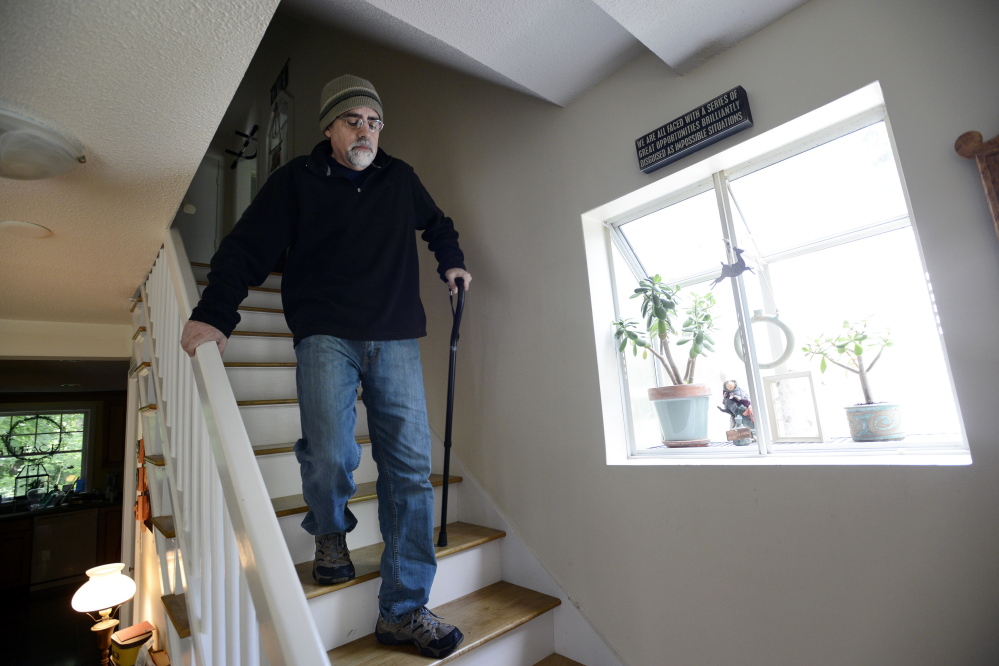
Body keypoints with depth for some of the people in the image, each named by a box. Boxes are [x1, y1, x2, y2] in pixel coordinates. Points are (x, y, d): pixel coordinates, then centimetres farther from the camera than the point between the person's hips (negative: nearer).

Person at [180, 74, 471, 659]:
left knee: (411, 469, -4)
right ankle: (331, 532, 24)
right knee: (331, 457, -15)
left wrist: (452, 262, 19)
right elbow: (248, 248, 0)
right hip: (326, 337, -2)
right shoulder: (296, 180, 8)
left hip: (397, 340, 3)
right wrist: (214, 314, -13)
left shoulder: (401, 178, 17)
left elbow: (437, 224, 35)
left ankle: (404, 611, 9)